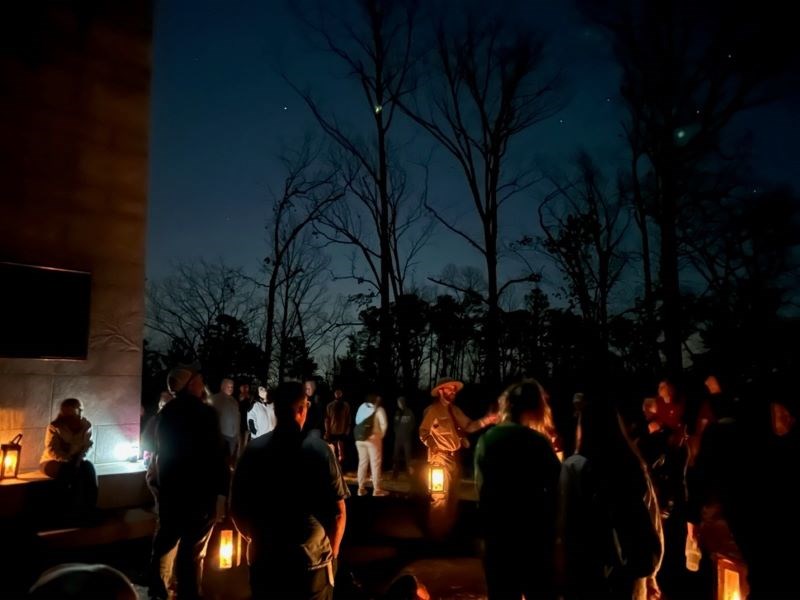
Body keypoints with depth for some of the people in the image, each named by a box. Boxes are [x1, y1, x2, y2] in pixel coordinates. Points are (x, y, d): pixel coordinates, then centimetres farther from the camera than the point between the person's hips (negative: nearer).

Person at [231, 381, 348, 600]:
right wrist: (332, 552, 7)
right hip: (312, 560, -2)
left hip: (265, 559, 2)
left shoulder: (254, 450, -6)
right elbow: (338, 513, -11)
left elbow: (237, 509, -1)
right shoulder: (320, 451, -12)